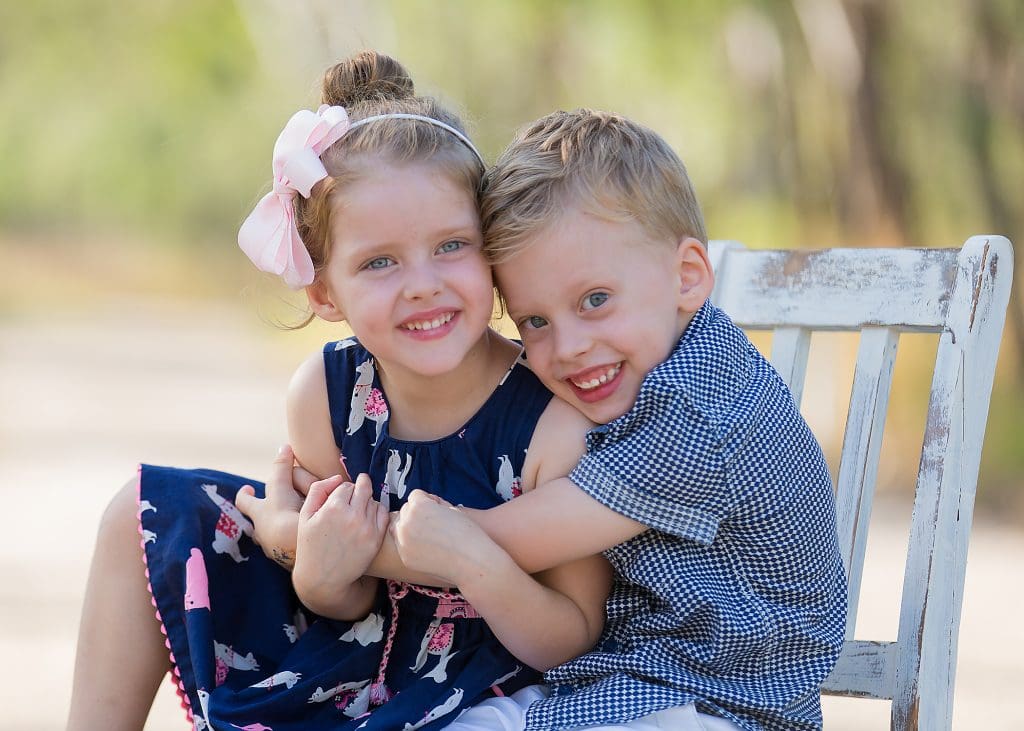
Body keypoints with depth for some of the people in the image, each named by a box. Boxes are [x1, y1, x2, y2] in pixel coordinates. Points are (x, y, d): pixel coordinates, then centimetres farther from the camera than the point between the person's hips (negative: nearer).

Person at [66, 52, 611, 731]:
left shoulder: (556, 425, -27)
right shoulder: (324, 394, -13)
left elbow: (574, 640, -18)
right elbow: (351, 604, -3)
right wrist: (323, 577, -28)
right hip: (357, 644, 6)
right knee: (148, 510, 4)